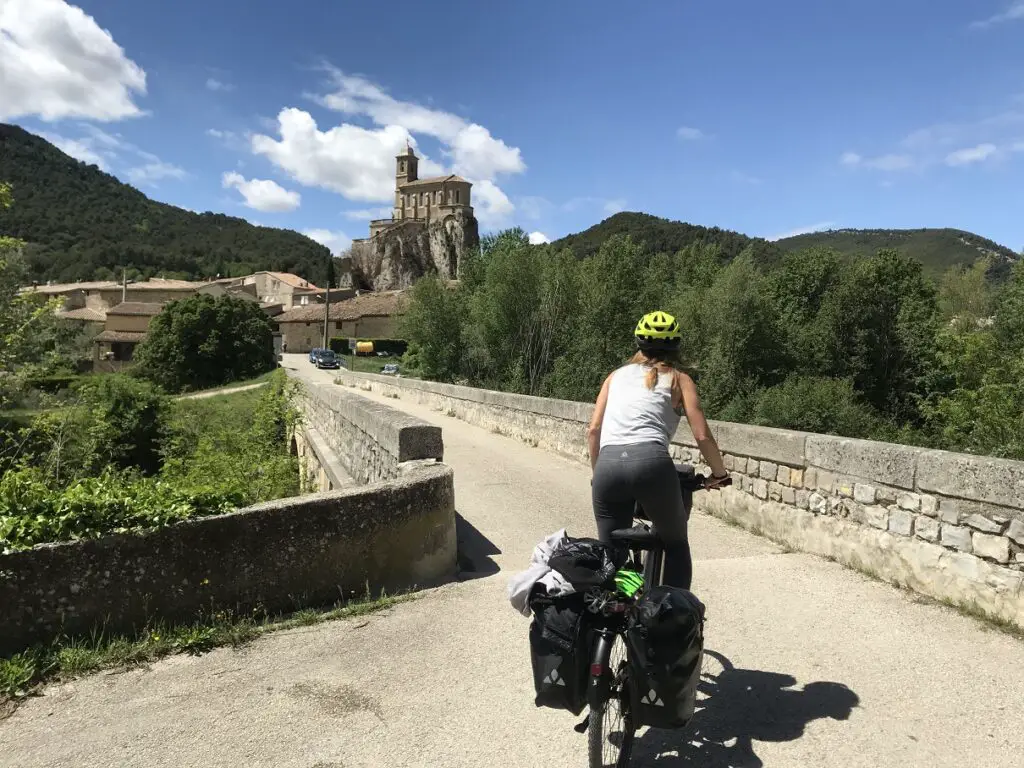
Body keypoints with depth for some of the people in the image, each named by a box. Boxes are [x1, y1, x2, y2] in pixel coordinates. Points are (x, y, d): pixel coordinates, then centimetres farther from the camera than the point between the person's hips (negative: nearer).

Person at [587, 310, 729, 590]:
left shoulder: (617, 375, 25)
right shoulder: (678, 379, 18)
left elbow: (593, 431, 17)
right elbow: (702, 436, 8)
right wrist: (719, 473, 23)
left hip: (608, 465, 2)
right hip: (650, 462, -2)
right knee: (676, 544, 22)